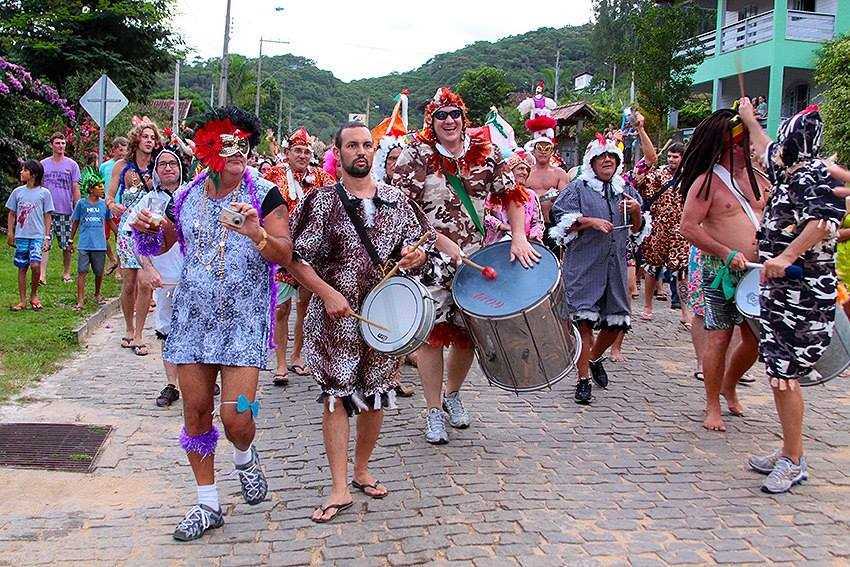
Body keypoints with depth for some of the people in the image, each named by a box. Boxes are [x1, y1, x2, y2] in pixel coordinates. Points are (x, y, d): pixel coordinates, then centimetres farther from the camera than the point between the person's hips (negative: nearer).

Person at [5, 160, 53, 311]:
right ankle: (22, 300, 13)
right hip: (21, 236, 3)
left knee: (35, 265, -18)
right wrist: (10, 233, 9)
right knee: (22, 268, 6)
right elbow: (12, 214, 14)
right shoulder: (18, 192, 7)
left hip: (37, 236, -3)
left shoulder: (44, 193, 0)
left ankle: (34, 294, 5)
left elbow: (47, 216, 2)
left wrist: (47, 237, -2)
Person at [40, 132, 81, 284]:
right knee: (45, 242, -7)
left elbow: (75, 189, 5)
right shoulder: (43, 164, 7)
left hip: (66, 210, 0)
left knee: (67, 245, 6)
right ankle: (42, 275, -10)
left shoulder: (72, 165, 4)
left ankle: (66, 273, 20)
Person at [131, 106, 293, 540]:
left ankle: (245, 457, 28)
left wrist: (257, 234, -29)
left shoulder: (264, 194, -5)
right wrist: (148, 228, 0)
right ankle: (207, 505, 23)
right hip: (193, 314, 4)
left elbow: (285, 255, -11)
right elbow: (163, 243, 22)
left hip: (244, 319, -4)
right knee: (195, 409, 7)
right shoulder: (186, 196, 6)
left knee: (236, 416, -11)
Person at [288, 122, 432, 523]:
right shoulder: (322, 201, -3)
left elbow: (418, 248, 13)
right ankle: (340, 489, 6)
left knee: (375, 394, 12)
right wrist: (328, 294, -16)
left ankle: (361, 471, 31)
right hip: (336, 315, -3)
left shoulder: (396, 200, 7)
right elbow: (296, 259, -7)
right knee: (336, 396, -2)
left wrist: (415, 256, -11)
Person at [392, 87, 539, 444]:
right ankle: (434, 411, 12)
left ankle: (452, 394, 35)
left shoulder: (485, 152, 4)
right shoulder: (415, 156, -5)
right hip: (430, 258, -3)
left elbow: (511, 196, 6)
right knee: (432, 332, -2)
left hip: (477, 260, 3)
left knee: (468, 331, 11)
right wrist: (443, 243, -17)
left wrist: (518, 237, -10)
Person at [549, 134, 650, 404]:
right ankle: (583, 379, 0)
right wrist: (591, 221, -16)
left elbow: (638, 229, 16)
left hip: (616, 264, 5)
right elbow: (562, 220, -6)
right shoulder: (578, 188, 2)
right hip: (584, 264, -5)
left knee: (616, 320, 8)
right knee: (585, 319, -8)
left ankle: (595, 358, 37)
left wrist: (636, 212, -4)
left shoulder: (626, 190, 15)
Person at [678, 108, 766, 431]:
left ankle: (729, 386, 36)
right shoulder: (708, 180, -9)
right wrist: (728, 254, -19)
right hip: (721, 272, -6)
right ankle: (713, 407, 12)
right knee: (719, 338, -2)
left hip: (754, 271, 6)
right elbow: (688, 228, -15)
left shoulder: (754, 174, 12)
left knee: (756, 338, 10)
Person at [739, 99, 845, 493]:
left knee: (784, 375, -8)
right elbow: (765, 152, 37)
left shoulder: (816, 175, -12)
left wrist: (786, 257, -38)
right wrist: (749, 119, 50)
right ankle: (789, 452, 21)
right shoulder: (789, 172, 15)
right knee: (778, 372, 12)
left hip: (802, 294, -9)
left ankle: (794, 462, 1)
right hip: (779, 290, 9)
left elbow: (826, 219, -30)